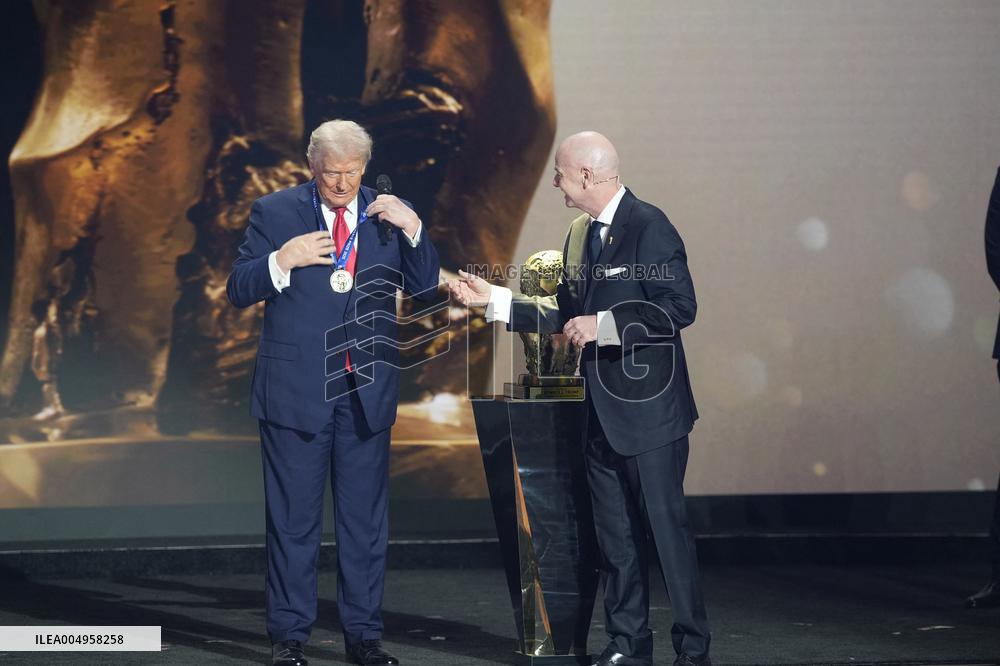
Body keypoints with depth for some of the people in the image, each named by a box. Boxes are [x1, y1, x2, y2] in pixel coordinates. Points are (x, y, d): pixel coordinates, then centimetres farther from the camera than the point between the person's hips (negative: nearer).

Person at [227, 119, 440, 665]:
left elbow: (425, 287, 3)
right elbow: (238, 291, -2)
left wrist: (413, 229, -13)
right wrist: (282, 261, -20)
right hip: (295, 389, -2)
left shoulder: (385, 214, 6)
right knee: (293, 520, 3)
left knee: (366, 519, 7)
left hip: (367, 391, 2)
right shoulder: (275, 212, 0)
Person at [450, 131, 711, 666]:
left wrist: (604, 325, -20)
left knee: (667, 527, -4)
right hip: (602, 411, 8)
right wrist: (491, 299, 14)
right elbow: (566, 316, 19)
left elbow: (679, 307, -20)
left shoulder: (648, 226, -13)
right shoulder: (580, 234, 14)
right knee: (615, 536, 12)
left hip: (648, 408, -8)